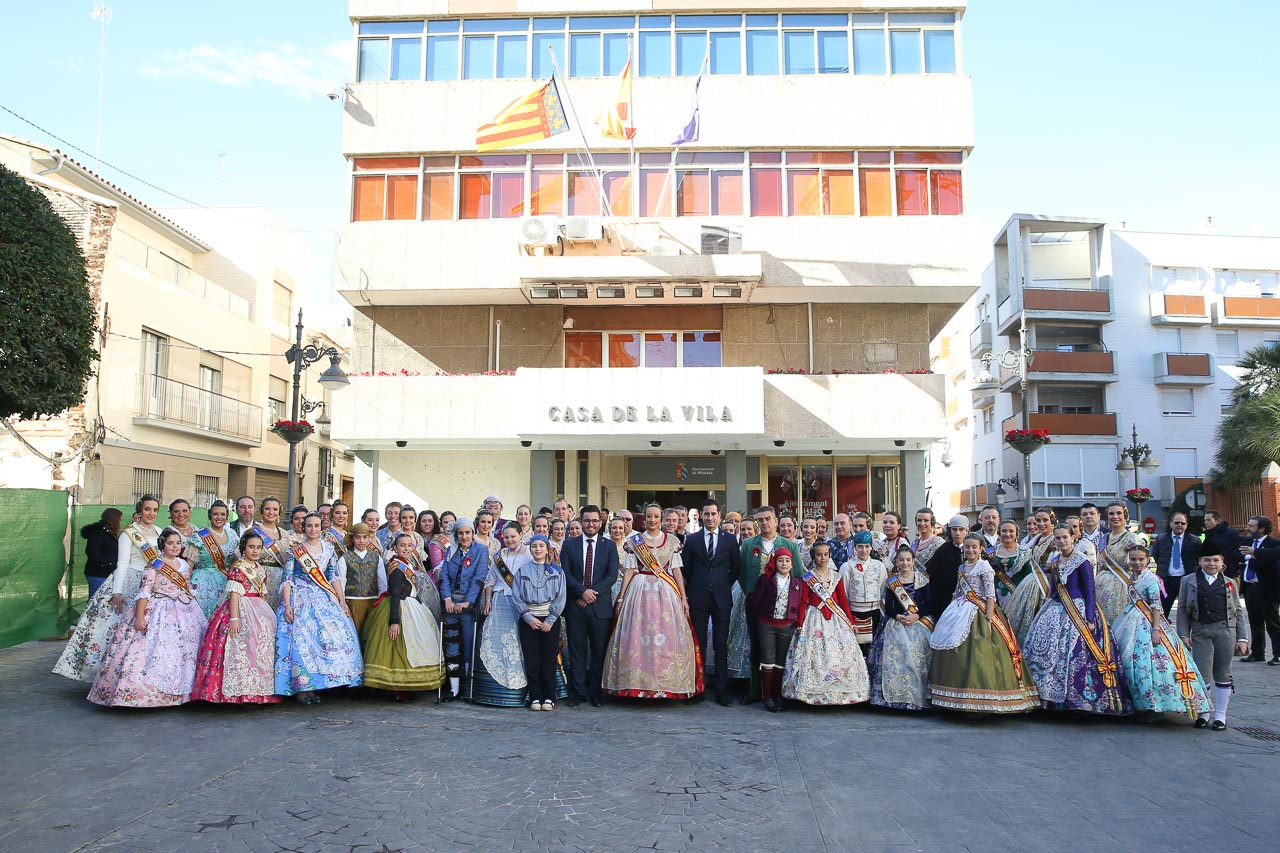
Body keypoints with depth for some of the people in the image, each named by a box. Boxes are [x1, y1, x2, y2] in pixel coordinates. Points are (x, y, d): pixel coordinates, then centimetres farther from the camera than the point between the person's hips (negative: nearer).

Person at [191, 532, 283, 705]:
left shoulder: (259, 568, 14)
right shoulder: (238, 567, -8)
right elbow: (234, 593, -14)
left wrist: (267, 613, 19)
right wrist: (234, 618, -21)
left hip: (259, 611, 8)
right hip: (242, 611, -8)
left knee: (262, 649, 7)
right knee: (241, 647, -11)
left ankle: (258, 689, 14)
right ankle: (241, 692, -8)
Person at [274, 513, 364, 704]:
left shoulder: (328, 548, 9)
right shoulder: (295, 549, -1)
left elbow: (334, 576, 11)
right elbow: (287, 579, -3)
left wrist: (341, 601, 4)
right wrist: (287, 605, -12)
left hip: (324, 598, 4)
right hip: (301, 598, -4)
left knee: (336, 634, -7)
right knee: (301, 637, -12)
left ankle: (313, 687, 3)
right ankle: (302, 688, -4)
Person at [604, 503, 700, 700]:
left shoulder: (672, 541, 7)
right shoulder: (634, 541, 6)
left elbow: (676, 570, 6)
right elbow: (629, 570, 4)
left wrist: (684, 597, 1)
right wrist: (621, 598, -1)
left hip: (666, 593, 1)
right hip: (640, 591, 0)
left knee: (667, 637, -2)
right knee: (638, 637, -3)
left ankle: (666, 684, 9)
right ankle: (639, 684, 7)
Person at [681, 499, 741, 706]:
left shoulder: (730, 540, 6)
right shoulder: (691, 539, 5)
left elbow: (736, 568, 11)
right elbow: (685, 568, 8)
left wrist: (725, 586, 7)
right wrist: (690, 590, 5)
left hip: (721, 598, 0)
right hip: (698, 598, 0)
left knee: (721, 646, 4)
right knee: (698, 645, 4)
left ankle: (721, 691, 10)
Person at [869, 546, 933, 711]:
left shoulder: (922, 580, 5)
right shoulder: (891, 582, 9)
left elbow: (929, 605, 1)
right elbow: (887, 607, 6)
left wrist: (916, 616, -13)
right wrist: (898, 616, -12)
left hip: (919, 623, -1)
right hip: (895, 625, 1)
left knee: (918, 658, -11)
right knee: (895, 657, -9)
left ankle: (917, 697, -2)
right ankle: (896, 696, -4)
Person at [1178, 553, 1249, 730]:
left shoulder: (1229, 583, 10)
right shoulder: (1188, 581, 4)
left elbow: (1238, 611, 11)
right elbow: (1182, 609, 3)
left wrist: (1242, 638, 6)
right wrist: (1184, 634, -4)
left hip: (1225, 631, 1)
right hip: (1200, 632, -1)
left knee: (1223, 675, 7)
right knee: (1202, 674, -3)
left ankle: (1220, 716, 16)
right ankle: (1203, 713, 12)